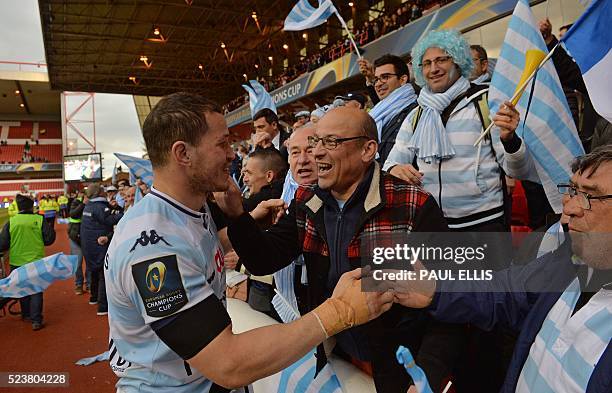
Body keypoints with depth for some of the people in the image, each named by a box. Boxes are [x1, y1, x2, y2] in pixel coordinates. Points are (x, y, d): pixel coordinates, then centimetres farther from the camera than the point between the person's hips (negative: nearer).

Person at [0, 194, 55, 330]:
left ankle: (26, 315, 32)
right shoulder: (40, 220, -10)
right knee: (36, 291, 7)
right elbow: (49, 239, -7)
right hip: (36, 262, -1)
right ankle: (36, 320, 2)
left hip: (17, 262, 1)